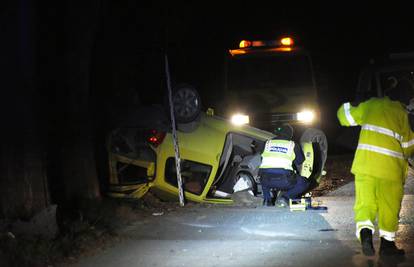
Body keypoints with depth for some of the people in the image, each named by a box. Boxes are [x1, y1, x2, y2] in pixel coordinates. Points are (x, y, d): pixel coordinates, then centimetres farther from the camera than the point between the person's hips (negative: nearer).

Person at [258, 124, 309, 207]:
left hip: (266, 181, 3)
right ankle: (285, 197, -2)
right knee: (304, 183, 21)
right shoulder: (293, 145, 13)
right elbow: (300, 162, 26)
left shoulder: (268, 143, 17)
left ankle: (267, 199, 17)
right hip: (284, 181, -3)